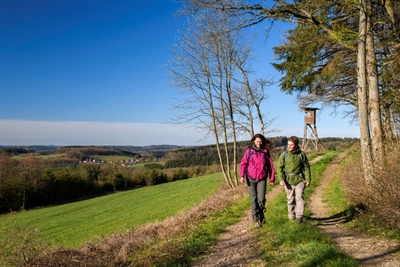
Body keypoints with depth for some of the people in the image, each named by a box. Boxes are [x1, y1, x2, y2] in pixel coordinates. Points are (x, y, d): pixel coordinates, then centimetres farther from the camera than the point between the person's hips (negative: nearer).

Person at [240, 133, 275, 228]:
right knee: (254, 200, 2)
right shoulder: (249, 151, 0)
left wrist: (272, 179, 9)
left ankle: (261, 215, 21)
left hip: (262, 179, 0)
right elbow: (243, 163, -3)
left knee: (261, 199, -7)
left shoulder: (265, 152, 3)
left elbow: (270, 166, 8)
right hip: (251, 179, 0)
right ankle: (256, 220, 13)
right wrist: (242, 175, -15)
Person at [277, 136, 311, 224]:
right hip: (288, 181, 1)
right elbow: (279, 168, -2)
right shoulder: (284, 155, -4)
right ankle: (291, 214, 27)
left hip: (299, 180, -1)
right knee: (290, 199, 11)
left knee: (299, 197, -11)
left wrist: (308, 179, 3)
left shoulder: (301, 154, -2)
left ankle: (299, 216, -7)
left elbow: (306, 167, 6)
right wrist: (281, 179, -13)